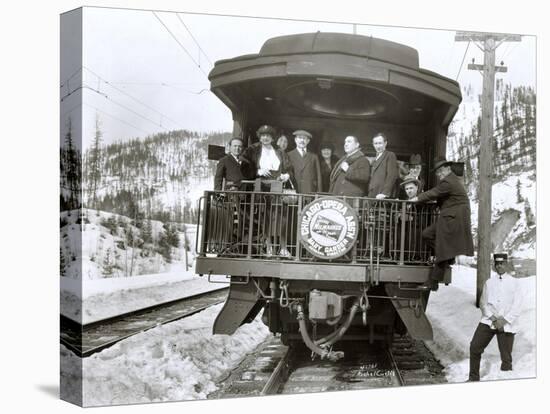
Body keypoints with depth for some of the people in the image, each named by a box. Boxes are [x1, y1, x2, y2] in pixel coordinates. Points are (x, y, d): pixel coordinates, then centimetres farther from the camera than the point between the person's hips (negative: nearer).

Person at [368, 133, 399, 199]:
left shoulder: (390, 155, 1)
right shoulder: (375, 160, 25)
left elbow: (392, 176, -10)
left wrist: (385, 193, -20)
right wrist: (369, 194, 8)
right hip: (372, 196, 7)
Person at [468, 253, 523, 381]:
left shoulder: (514, 282, 3)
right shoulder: (489, 282, 11)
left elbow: (516, 306, -2)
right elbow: (483, 303, 7)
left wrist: (504, 320, -11)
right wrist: (493, 318, -8)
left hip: (506, 324, -2)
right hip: (488, 321, 2)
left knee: (506, 357, -1)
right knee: (475, 347, -6)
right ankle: (473, 378, 8)